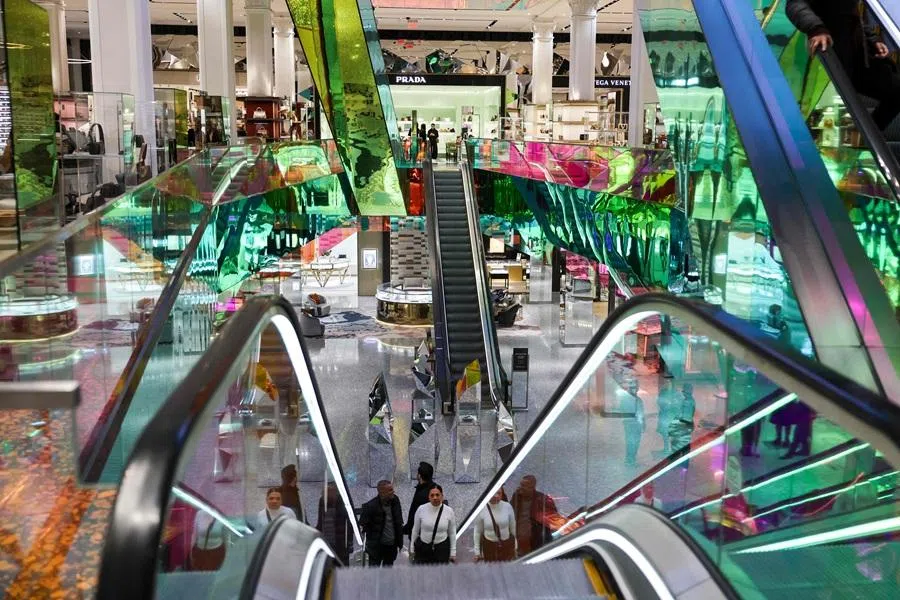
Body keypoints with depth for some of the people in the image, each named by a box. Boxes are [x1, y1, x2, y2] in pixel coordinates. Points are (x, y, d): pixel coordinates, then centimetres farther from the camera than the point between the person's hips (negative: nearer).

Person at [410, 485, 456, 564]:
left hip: (442, 549, 0)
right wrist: (412, 549, 8)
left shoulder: (449, 511, -6)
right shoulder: (421, 509, -7)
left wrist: (453, 553, 3)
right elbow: (415, 530, 3)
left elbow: (452, 533, 2)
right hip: (422, 548, 0)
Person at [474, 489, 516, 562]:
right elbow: (477, 531, -3)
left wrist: (515, 546, 9)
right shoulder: (481, 509, -12)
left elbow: (513, 527, 2)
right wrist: (477, 552, 1)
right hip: (489, 545, -1)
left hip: (507, 544, 1)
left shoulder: (507, 506, -10)